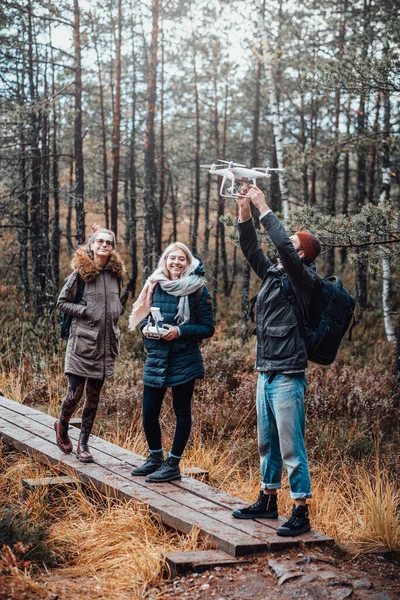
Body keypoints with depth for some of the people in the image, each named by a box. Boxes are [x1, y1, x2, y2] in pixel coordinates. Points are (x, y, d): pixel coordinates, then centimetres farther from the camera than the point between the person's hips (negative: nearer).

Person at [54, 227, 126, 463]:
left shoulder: (116, 273, 7)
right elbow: (62, 302, -1)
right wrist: (85, 311, -12)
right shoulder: (81, 273, -6)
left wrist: (116, 312, 4)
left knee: (94, 396, 8)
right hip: (83, 341, -4)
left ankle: (84, 443, 17)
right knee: (75, 393, -5)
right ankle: (62, 426, 25)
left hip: (106, 343, 4)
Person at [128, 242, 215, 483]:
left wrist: (179, 332, -18)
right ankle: (155, 458, 27)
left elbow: (208, 328, -6)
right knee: (149, 413, 7)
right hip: (156, 358, 4)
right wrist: (145, 326, -5)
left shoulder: (198, 290, -6)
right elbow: (142, 315, 18)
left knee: (182, 413, 5)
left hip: (184, 360, -4)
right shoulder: (156, 285, 7)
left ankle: (173, 464, 15)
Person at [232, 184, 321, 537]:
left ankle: (301, 513, 0)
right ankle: (268, 501, 27)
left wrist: (263, 206, -16)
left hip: (288, 376, -8)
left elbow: (282, 245, -22)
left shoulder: (304, 279, -9)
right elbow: (250, 250, 13)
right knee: (267, 443, 16)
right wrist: (245, 211, 3)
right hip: (265, 373, 8)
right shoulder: (273, 275, 13)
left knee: (291, 447, -6)